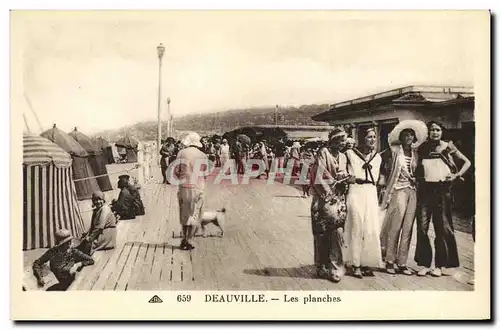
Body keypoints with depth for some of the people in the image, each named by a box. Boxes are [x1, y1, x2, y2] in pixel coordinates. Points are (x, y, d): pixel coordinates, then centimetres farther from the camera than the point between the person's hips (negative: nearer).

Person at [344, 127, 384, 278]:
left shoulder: (377, 157, 14)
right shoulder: (351, 153, -3)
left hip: (371, 194, 5)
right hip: (356, 193, -5)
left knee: (372, 229, 0)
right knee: (356, 228, -4)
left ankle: (367, 263, 9)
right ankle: (356, 265, 3)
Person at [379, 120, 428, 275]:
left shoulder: (415, 153, 13)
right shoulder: (395, 151, -3)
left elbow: (416, 172, 18)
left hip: (412, 191, 5)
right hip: (398, 190, -5)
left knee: (407, 229, 4)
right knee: (395, 227, -7)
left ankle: (402, 263, 10)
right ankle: (389, 261, 5)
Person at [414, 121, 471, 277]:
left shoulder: (448, 147, 4)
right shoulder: (422, 148, 8)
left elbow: (467, 162, 9)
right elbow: (417, 169, 19)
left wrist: (457, 175, -3)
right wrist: (417, 178, 0)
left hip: (442, 189, -1)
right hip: (425, 189, 2)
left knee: (442, 227, 3)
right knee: (422, 227, -1)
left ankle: (441, 265, 11)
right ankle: (424, 263, 8)